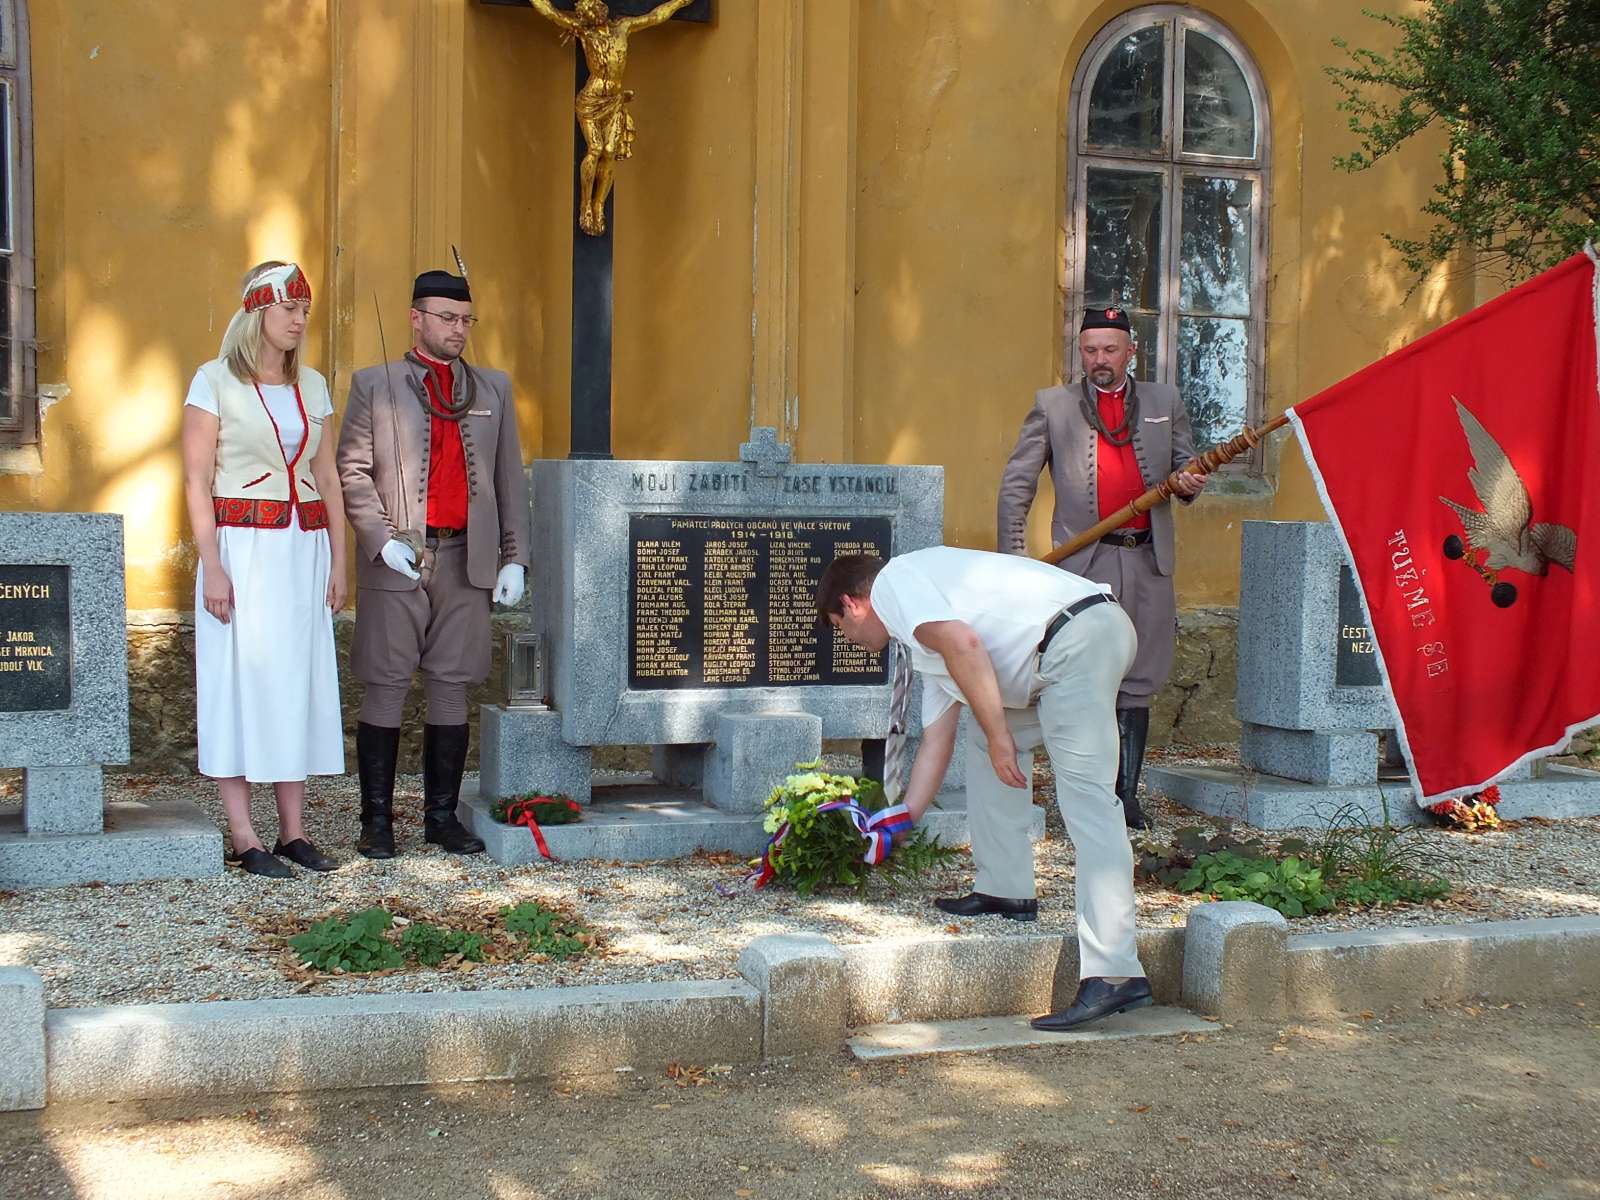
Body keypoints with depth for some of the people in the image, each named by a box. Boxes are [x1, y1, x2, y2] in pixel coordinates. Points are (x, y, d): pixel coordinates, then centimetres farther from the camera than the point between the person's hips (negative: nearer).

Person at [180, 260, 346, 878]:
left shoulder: (313, 385, 12)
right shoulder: (215, 381, -2)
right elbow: (196, 483, -6)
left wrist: (337, 561, 8)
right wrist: (212, 567, -14)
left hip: (304, 549, 5)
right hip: (241, 548, -5)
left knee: (301, 679, 5)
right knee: (239, 680, -4)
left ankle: (293, 831, 11)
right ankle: (244, 838, 1)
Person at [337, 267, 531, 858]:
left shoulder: (493, 388, 14)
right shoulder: (374, 385, 6)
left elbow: (509, 477, 13)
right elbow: (352, 471, 2)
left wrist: (514, 558, 7)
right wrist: (382, 537, -12)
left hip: (465, 559, 3)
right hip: (396, 561, -2)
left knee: (451, 688, 6)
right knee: (385, 688, 0)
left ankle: (442, 815, 14)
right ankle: (377, 820, 8)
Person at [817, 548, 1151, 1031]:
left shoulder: (892, 580, 4)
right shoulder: (924, 640, 31)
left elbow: (963, 642, -15)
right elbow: (935, 744, 34)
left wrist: (999, 737, -13)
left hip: (1078, 636, -10)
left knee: (1086, 801, -15)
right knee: (984, 744, 25)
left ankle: (1114, 974, -19)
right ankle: (1006, 890, 27)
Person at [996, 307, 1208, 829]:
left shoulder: (1165, 402, 15)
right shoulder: (1053, 405, 9)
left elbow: (1185, 465, 21)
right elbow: (1016, 486, 8)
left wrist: (1188, 483, -4)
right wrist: (1013, 558, 0)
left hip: (1148, 561, 2)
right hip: (1084, 563, -2)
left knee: (1137, 684, 6)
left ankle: (1126, 794, 14)